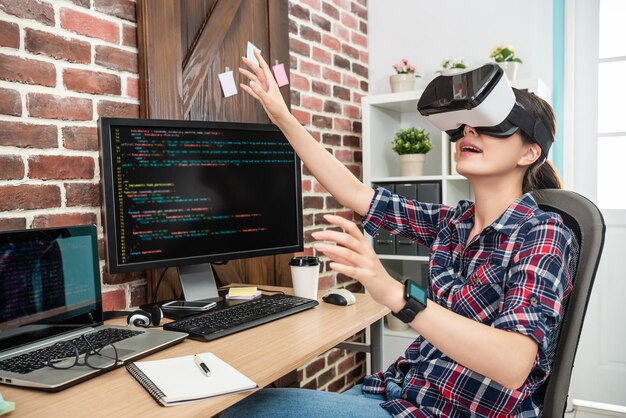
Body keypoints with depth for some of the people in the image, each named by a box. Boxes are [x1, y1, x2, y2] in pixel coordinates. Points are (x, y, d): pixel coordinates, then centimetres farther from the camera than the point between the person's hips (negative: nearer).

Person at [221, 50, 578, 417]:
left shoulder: (543, 235, -16)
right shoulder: (455, 221, 4)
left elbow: (513, 365, -30)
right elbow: (356, 194, 5)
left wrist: (395, 294, -43)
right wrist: (284, 118, 1)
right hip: (403, 388, 6)